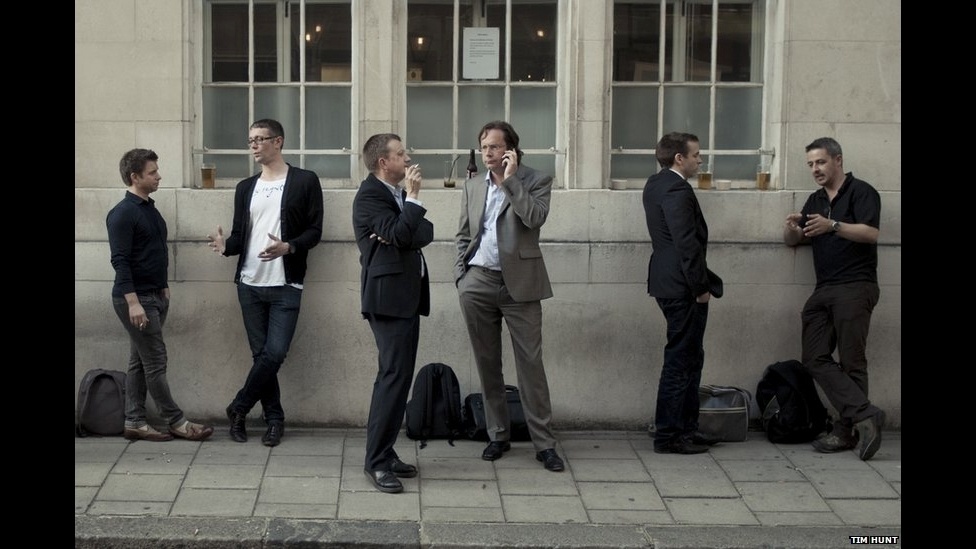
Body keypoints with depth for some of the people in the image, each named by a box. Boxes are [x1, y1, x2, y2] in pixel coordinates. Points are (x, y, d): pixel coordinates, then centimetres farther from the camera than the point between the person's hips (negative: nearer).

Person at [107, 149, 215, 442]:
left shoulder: (149, 208, 13)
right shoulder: (122, 214, -15)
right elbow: (120, 261, -20)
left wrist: (163, 288, 20)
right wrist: (132, 301, -25)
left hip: (154, 296, 9)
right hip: (135, 298, -9)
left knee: (140, 361, 10)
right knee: (155, 361, -3)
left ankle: (134, 423, 15)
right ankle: (176, 422, 3)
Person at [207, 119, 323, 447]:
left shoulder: (305, 181, -1)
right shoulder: (245, 187, 14)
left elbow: (314, 231, -4)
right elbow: (240, 234, 13)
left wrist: (288, 247, -22)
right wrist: (226, 245, -10)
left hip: (286, 286, -4)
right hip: (250, 285, 4)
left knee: (275, 354, -9)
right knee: (261, 354, 5)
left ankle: (239, 409, 9)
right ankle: (274, 419, 15)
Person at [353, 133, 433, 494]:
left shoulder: (398, 194, 17)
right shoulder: (369, 196, -9)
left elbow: (426, 233, 6)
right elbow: (399, 235, -22)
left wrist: (399, 235, -13)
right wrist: (413, 197, -12)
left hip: (408, 297, 9)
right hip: (388, 297, -9)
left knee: (398, 377, 11)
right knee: (394, 376, -12)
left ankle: (385, 454, 19)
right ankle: (376, 462, -8)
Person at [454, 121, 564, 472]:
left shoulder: (536, 181, 0)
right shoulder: (473, 187, 13)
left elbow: (534, 218, -18)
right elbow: (463, 236, 17)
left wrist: (510, 180, -17)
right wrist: (460, 276, 8)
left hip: (519, 283, -4)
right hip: (478, 282, 4)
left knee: (530, 363, -4)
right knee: (487, 363, 9)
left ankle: (544, 442, 1)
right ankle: (498, 434, 20)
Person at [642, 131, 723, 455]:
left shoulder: (656, 184, 14)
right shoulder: (677, 190, -18)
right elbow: (687, 244, -22)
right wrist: (701, 287, -16)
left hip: (669, 283, 10)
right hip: (682, 286, -10)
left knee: (689, 358, 16)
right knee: (680, 361, -3)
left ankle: (686, 428, 23)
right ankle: (668, 436, 2)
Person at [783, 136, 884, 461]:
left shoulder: (861, 192, 0)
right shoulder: (815, 200, 22)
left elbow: (871, 232, -15)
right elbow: (792, 240, 21)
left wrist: (833, 225, -27)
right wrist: (792, 228, -2)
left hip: (855, 287, -7)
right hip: (824, 290, 7)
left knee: (851, 361, -7)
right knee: (815, 358, -6)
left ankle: (847, 430, -4)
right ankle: (865, 415, -11)